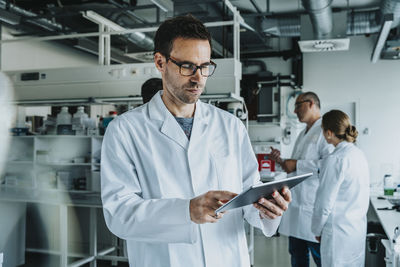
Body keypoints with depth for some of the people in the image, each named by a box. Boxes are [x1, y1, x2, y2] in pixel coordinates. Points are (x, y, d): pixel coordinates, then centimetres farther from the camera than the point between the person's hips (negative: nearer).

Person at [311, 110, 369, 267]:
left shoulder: (334, 161, -21)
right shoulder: (359, 154, 4)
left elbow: (325, 203, -16)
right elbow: (363, 196, 12)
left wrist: (317, 230, -2)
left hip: (339, 232, -8)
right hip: (359, 228, 8)